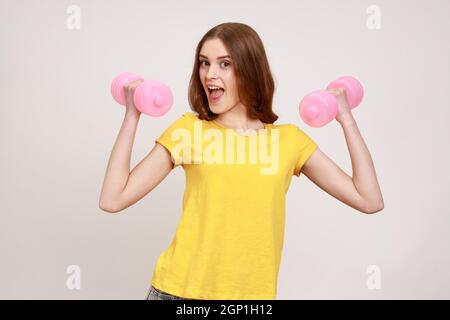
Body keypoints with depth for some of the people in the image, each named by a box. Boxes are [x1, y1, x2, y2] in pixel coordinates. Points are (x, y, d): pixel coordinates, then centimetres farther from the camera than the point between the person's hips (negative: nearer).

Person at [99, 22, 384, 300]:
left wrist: (346, 119, -1)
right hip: (180, 289, -1)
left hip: (253, 293, 1)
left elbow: (369, 201, -1)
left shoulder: (289, 139, 1)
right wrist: (132, 115, -7)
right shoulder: (188, 130, -1)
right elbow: (112, 200, -7)